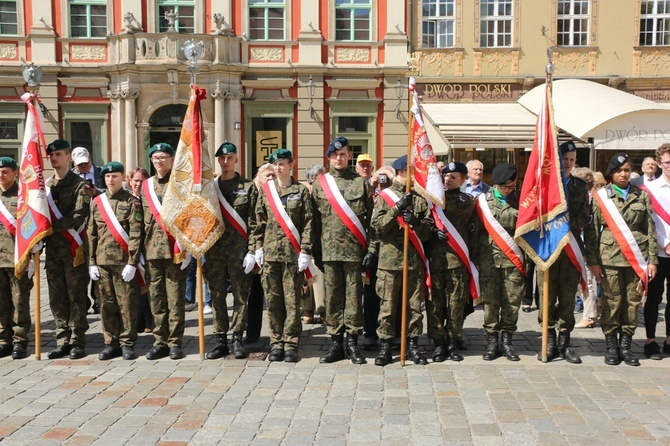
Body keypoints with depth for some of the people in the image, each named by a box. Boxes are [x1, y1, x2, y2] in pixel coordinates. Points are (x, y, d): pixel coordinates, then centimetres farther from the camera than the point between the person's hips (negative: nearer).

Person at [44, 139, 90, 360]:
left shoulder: (79, 185, -3)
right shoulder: (45, 185, 15)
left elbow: (78, 217, -13)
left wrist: (51, 226, -16)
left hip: (73, 248, -5)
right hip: (52, 248, 5)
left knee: (76, 297, -1)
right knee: (57, 298, 7)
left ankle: (77, 341, 5)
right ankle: (63, 341, 14)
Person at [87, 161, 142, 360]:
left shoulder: (131, 202, 0)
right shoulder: (97, 202, 11)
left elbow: (135, 234, -5)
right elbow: (91, 234, 11)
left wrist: (132, 263, -12)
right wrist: (91, 262, 4)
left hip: (124, 261, -3)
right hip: (102, 261, 4)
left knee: (126, 303, 0)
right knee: (106, 304, 7)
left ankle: (127, 343, 10)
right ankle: (111, 343, 17)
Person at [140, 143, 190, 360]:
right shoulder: (146, 186, 14)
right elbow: (143, 218, 16)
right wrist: (142, 248, 10)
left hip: (175, 250, -4)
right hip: (152, 249, 4)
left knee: (175, 298, 1)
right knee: (156, 298, 8)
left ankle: (175, 342, 9)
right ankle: (160, 342, 16)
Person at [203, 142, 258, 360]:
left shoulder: (248, 187, 2)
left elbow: (253, 221, -3)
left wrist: (252, 251, -9)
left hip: (239, 249, -3)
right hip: (214, 249, 3)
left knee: (240, 295, 2)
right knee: (217, 296, 6)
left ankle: (238, 339, 11)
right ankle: (221, 340, 14)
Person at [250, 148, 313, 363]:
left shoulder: (301, 191, 2)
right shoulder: (266, 190, 10)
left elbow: (308, 223, -2)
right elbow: (259, 221, 11)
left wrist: (305, 251, -8)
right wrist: (257, 247, 3)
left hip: (293, 254, -3)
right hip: (270, 252, 3)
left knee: (292, 300, 0)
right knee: (273, 300, 6)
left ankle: (291, 344, 8)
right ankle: (277, 343, 15)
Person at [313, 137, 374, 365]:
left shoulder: (361, 183, 5)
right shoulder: (319, 184, 9)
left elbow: (371, 217, 3)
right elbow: (315, 219, 8)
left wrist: (370, 248, -3)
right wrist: (316, 250, 3)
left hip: (354, 249, -1)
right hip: (329, 249, 2)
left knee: (354, 296, 2)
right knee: (333, 296, 6)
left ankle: (352, 343, 11)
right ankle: (336, 343, 14)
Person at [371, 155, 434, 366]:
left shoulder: (420, 197, 13)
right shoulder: (384, 195, 4)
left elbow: (429, 230, 9)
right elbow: (377, 226, -7)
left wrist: (416, 223, -12)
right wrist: (397, 209, -16)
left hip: (415, 260, 3)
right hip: (390, 259, -3)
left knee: (414, 305, 7)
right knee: (388, 306, 1)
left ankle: (413, 345, 18)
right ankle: (385, 347, 9)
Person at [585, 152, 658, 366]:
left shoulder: (642, 196, 10)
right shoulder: (601, 196, 3)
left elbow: (650, 229, 9)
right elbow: (592, 230, 1)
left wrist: (652, 259, 3)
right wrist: (593, 261, -5)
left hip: (637, 257, 2)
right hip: (610, 257, -2)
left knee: (633, 302, 4)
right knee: (611, 302, 0)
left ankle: (625, 345, 15)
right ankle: (611, 346, 10)